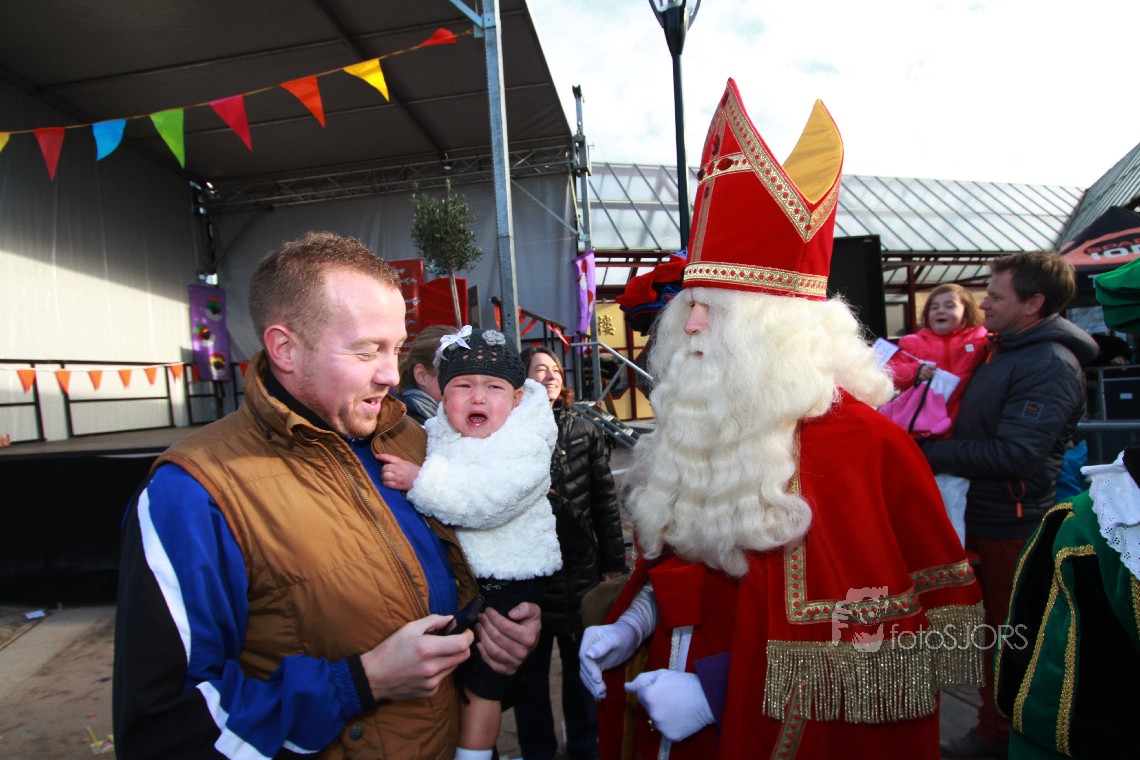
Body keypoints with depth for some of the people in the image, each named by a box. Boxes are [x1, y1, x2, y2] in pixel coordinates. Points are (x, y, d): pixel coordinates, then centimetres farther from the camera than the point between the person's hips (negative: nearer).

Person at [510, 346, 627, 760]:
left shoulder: (583, 432, 2)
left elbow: (606, 502, 3)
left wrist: (613, 564, 2)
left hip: (579, 572, 2)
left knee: (582, 667, 17)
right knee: (528, 672, 15)